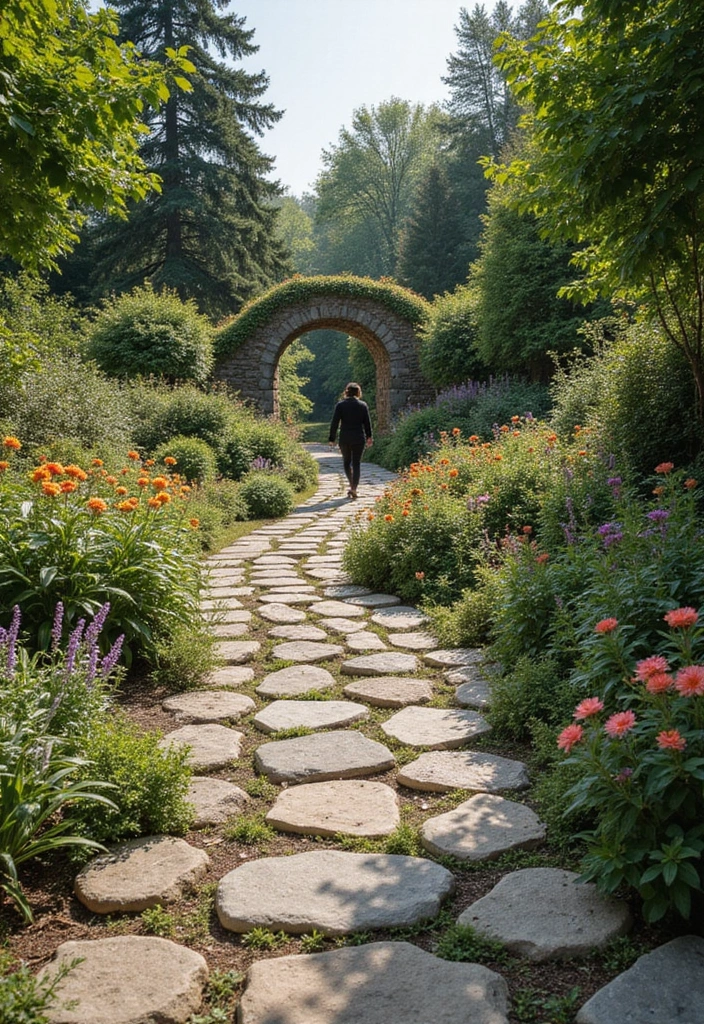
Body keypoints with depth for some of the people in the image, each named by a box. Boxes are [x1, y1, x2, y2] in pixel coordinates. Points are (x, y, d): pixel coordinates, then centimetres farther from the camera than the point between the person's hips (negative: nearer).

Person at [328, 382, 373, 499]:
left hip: (344, 438, 0)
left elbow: (335, 423, -6)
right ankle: (354, 488, -2)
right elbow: (367, 423, 5)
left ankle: (352, 484, 10)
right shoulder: (363, 405, 0)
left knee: (346, 462, 17)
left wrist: (332, 439, 0)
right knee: (356, 463, 5)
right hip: (359, 438, 0)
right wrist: (369, 437, 18)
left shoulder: (340, 405, -3)